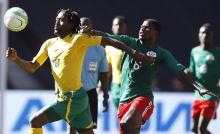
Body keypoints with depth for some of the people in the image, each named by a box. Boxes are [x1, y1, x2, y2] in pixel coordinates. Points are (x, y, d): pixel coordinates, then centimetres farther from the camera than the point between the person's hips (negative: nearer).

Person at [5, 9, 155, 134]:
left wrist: (135, 53, -18)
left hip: (73, 98, -7)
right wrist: (15, 58, -3)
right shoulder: (49, 44, 10)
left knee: (35, 121, -7)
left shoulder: (78, 39, -10)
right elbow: (32, 67, 14)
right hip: (64, 98, 7)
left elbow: (110, 41, -12)